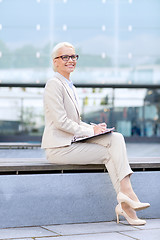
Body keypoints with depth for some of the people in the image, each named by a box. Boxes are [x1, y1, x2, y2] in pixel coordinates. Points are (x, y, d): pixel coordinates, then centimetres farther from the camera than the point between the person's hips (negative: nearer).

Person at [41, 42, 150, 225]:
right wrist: (91, 131, -13)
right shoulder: (54, 84, -10)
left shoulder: (70, 87, 20)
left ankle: (125, 194, -19)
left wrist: (94, 127, 5)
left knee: (116, 138, -10)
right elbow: (61, 122, -17)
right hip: (60, 147, -8)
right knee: (109, 153, -13)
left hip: (72, 141, 8)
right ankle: (125, 202, -7)